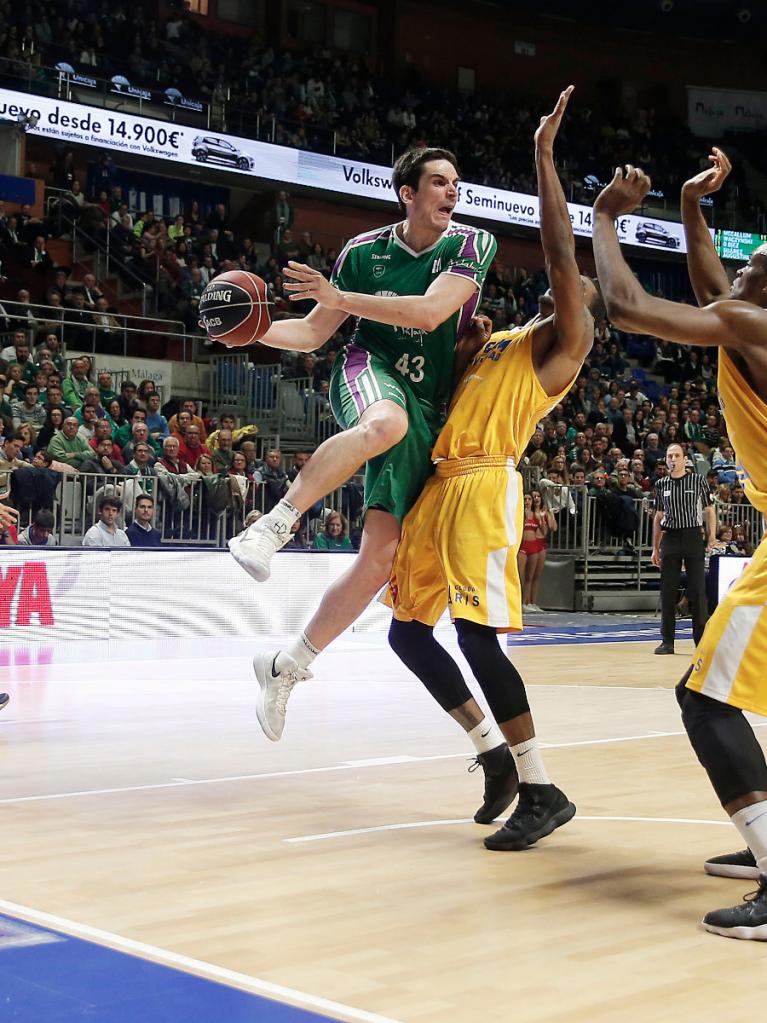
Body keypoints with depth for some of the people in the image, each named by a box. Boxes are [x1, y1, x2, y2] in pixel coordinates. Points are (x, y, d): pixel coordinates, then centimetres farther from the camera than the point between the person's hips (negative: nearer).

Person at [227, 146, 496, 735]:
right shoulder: (364, 251, 4)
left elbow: (431, 311, -18)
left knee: (381, 557, -8)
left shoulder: (473, 245, -1)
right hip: (369, 372, -1)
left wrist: (339, 298, -24)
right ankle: (273, 525, -37)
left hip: (428, 408, 1)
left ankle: (285, 668, 5)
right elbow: (312, 334, 10)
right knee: (386, 423, -42)